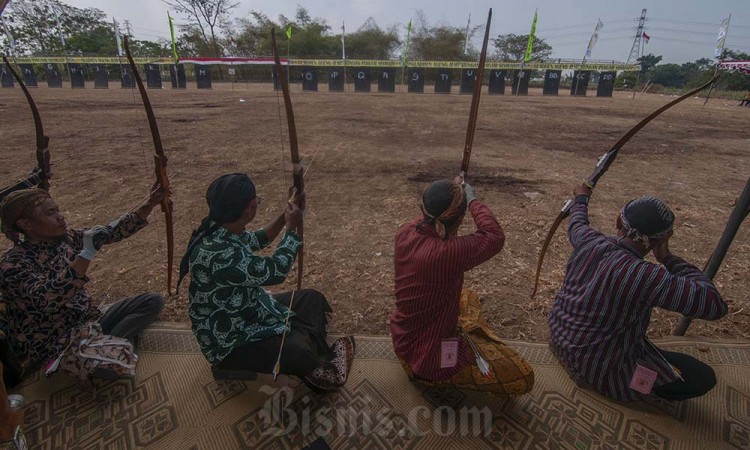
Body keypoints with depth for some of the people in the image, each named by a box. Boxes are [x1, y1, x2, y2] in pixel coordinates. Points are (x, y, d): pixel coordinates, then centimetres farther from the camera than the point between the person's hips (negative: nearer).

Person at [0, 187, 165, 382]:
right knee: (116, 363, -34)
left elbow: (112, 231, -2)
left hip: (87, 322, 7)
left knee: (153, 301, -2)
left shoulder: (65, 238, 0)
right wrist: (87, 253, -40)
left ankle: (105, 343, -5)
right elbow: (46, 299, -35)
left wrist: (150, 204, -13)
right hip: (54, 346, -7)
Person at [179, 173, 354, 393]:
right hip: (229, 342, -9)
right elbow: (274, 272, -29)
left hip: (248, 312, 10)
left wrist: (286, 214, 3)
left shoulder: (223, 230, -7)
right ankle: (319, 368, 11)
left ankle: (320, 358, 13)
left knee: (313, 299, 10)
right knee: (300, 352, -25)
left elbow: (257, 240, 14)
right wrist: (292, 227, -17)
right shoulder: (217, 254, -36)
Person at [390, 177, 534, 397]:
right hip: (430, 357, -8)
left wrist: (451, 191, 20)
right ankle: (431, 375, 4)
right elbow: (495, 236, -16)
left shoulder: (404, 235, -15)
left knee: (468, 297, 29)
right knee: (521, 378, 1)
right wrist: (472, 199, -2)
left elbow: (425, 218, 11)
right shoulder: (451, 252, -35)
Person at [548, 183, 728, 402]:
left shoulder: (589, 241, -13)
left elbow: (576, 226, 12)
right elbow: (715, 305, -19)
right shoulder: (645, 277, -31)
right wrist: (668, 258, -16)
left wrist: (581, 199, 31)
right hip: (596, 367, -6)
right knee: (704, 377, 8)